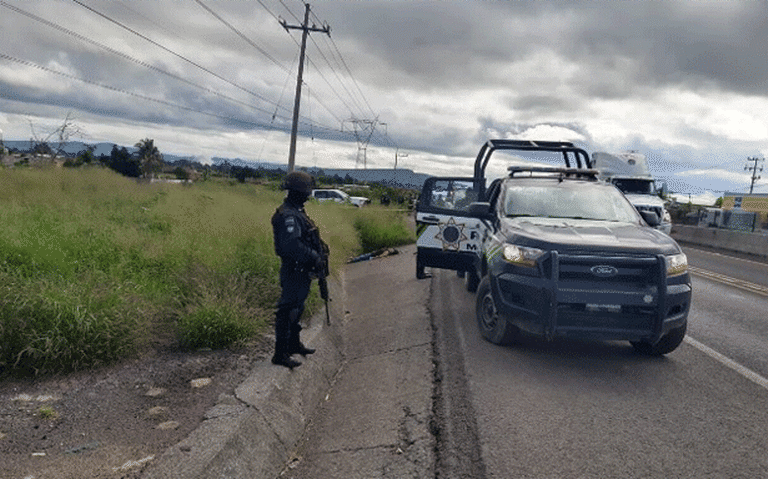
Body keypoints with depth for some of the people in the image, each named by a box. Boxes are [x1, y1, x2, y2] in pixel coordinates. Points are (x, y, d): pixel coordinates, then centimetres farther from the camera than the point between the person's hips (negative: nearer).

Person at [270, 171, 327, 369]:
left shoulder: (296, 212, 13)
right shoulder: (288, 215, -21)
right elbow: (292, 245, -30)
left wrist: (317, 254, 12)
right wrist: (314, 257, -24)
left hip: (302, 271, 11)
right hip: (294, 271, -11)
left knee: (297, 308, 21)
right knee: (288, 311, -4)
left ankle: (294, 344, 36)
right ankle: (280, 354, 4)